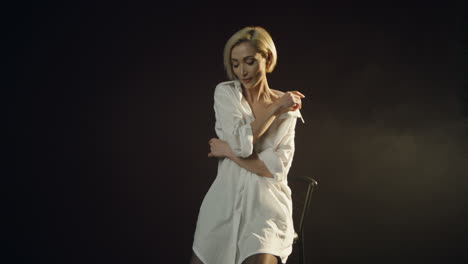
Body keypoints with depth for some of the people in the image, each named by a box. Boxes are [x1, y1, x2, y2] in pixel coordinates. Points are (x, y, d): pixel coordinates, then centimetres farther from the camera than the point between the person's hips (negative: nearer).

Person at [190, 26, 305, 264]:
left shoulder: (289, 109, 1)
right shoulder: (225, 93, 1)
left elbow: (276, 168, -10)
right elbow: (241, 144, -14)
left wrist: (228, 151, -10)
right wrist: (275, 108, -10)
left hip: (266, 205, -2)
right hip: (225, 202, 2)